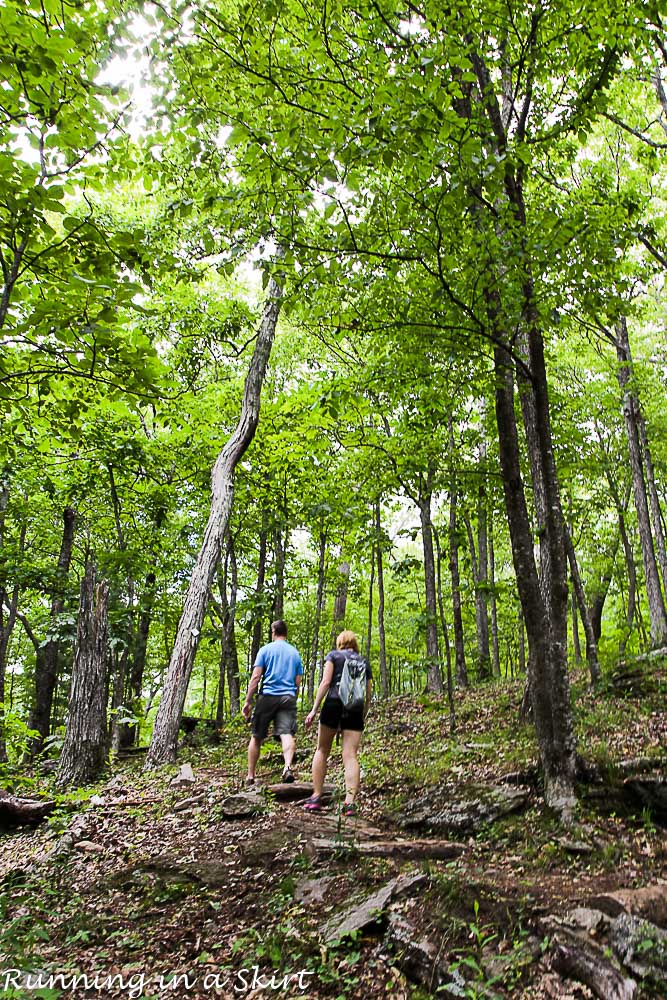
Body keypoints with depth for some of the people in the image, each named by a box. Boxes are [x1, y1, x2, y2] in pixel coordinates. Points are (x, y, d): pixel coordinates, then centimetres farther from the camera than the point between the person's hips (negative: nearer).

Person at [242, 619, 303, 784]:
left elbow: (256, 677, -4)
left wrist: (248, 701, -2)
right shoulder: (295, 653, 13)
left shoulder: (266, 649, 4)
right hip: (288, 697, 2)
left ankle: (250, 776, 17)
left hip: (267, 696, -1)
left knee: (256, 737, 11)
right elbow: (298, 682, 13)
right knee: (287, 734, -10)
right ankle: (288, 767, -35)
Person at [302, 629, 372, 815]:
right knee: (350, 756, -1)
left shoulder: (333, 655, 10)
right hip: (355, 710, 2)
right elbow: (368, 695, 16)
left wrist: (314, 709, -6)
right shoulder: (364, 662, 20)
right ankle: (350, 802, -13)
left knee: (322, 751, 11)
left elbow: (326, 682, -4)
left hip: (334, 704, -2)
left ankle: (316, 797, 9)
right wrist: (363, 717, 25)